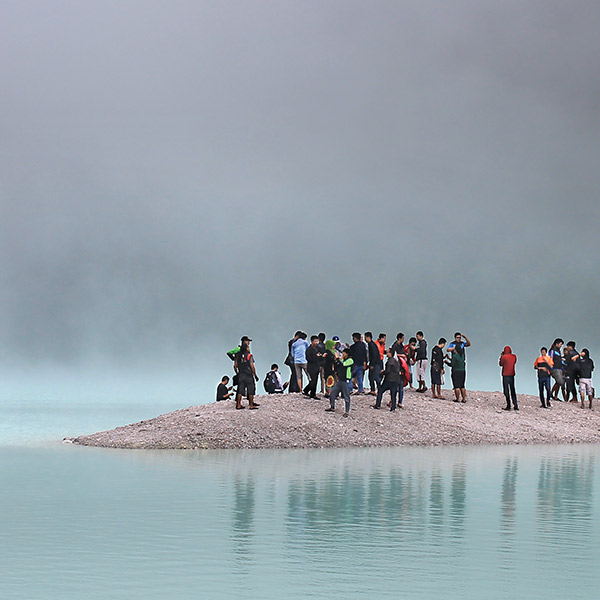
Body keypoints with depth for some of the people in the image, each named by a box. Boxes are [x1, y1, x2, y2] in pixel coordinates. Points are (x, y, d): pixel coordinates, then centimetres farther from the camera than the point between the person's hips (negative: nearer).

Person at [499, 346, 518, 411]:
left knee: (506, 391, -2)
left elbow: (500, 364, 1)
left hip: (505, 375, -5)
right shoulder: (514, 356, 2)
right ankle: (515, 405, 7)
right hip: (512, 375, 5)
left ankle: (508, 406, -8)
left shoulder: (504, 357, -12)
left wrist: (501, 356, 11)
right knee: (512, 390, 11)